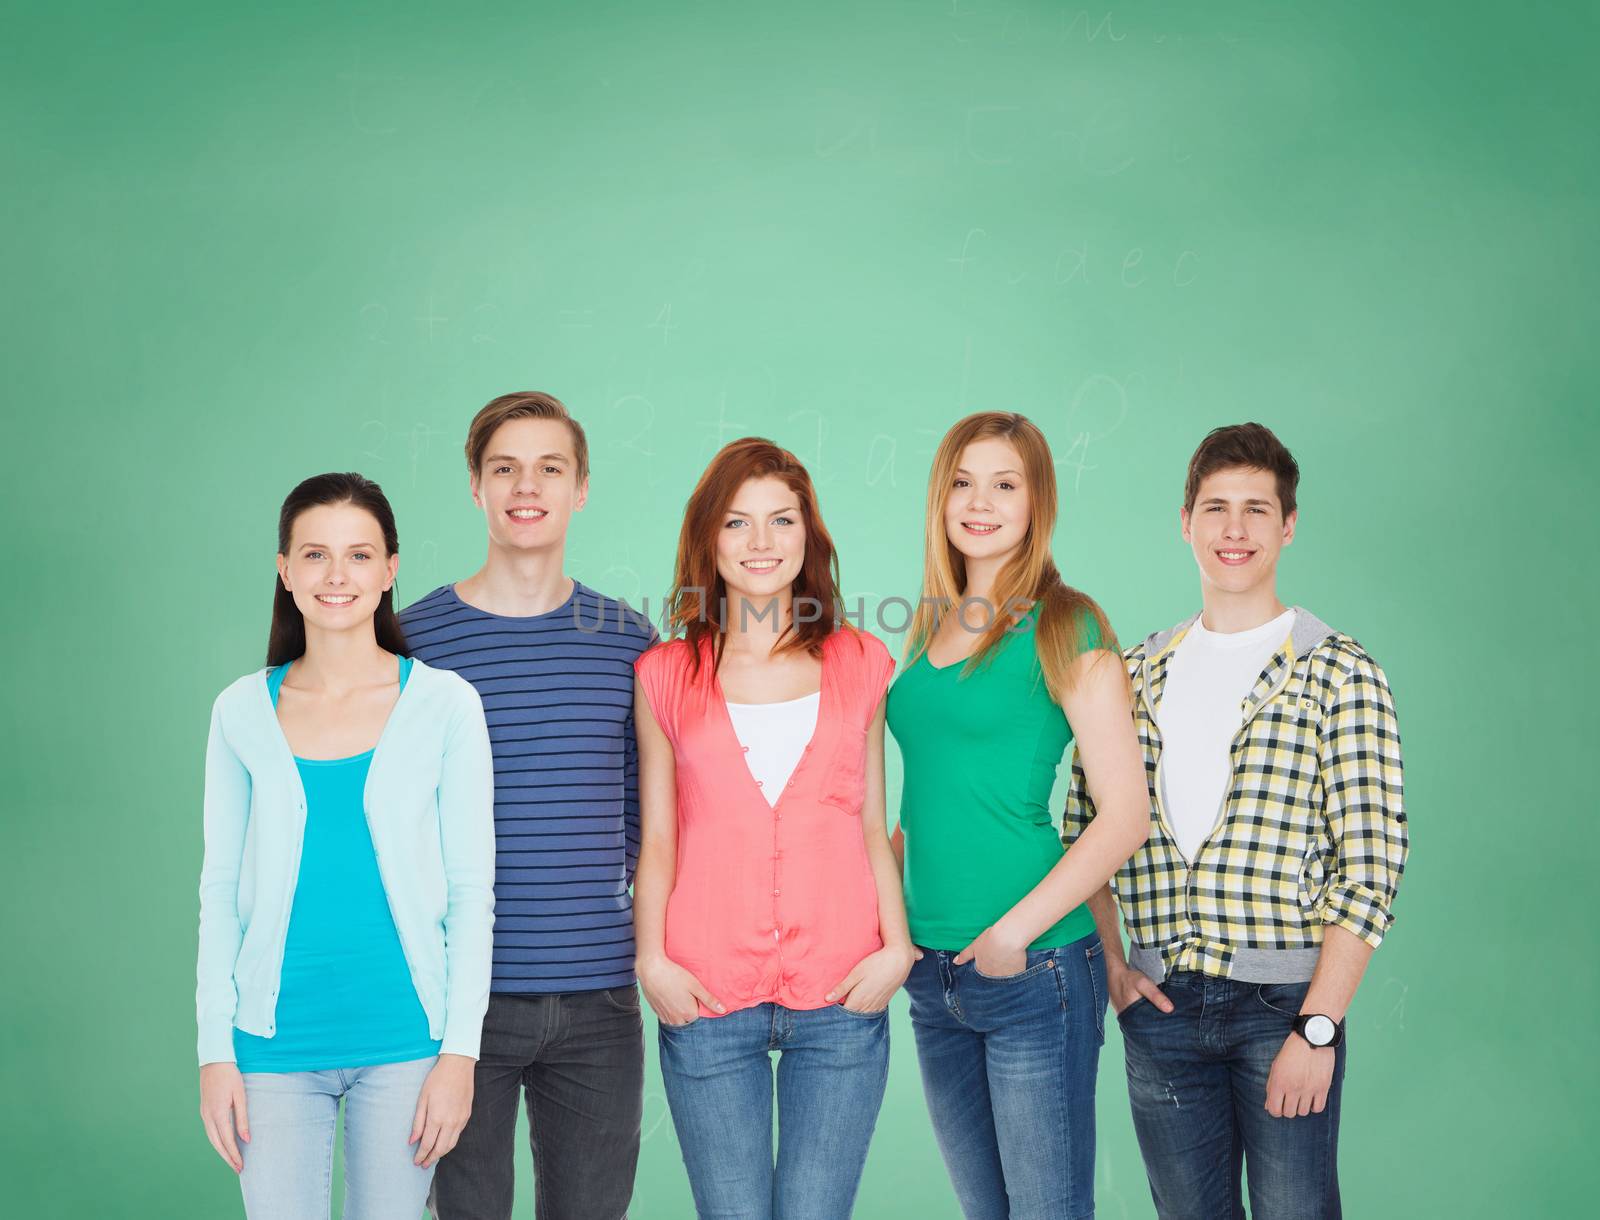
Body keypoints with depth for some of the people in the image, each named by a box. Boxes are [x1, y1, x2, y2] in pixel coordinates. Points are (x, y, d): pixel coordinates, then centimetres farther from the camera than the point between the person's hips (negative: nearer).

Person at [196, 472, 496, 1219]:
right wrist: (215, 1052, 2)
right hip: (275, 1042, 1)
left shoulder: (445, 704, -2)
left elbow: (471, 889, -1)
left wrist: (460, 1050, -6)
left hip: (403, 1038, -1)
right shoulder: (243, 712, 3)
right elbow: (221, 890, 6)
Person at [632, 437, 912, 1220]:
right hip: (708, 1000, 0)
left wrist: (897, 948, -1)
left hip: (841, 996, 0)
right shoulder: (666, 674, 8)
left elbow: (872, 827, 11)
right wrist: (652, 961, -3)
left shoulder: (860, 664, 10)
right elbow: (658, 839, 9)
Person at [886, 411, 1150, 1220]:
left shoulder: (1065, 629, -8)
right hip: (934, 970, 6)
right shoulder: (929, 627, 11)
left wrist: (1016, 930, -15)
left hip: (1032, 970, -6)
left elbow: (1125, 815, -13)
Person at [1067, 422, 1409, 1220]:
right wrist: (1108, 962, 3)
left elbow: (1372, 863, -9)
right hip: (1160, 1005, 4)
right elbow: (1083, 828, 15)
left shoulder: (1339, 674, -3)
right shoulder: (1136, 674, 10)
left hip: (1284, 1001, -3)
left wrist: (1318, 1027, -13)